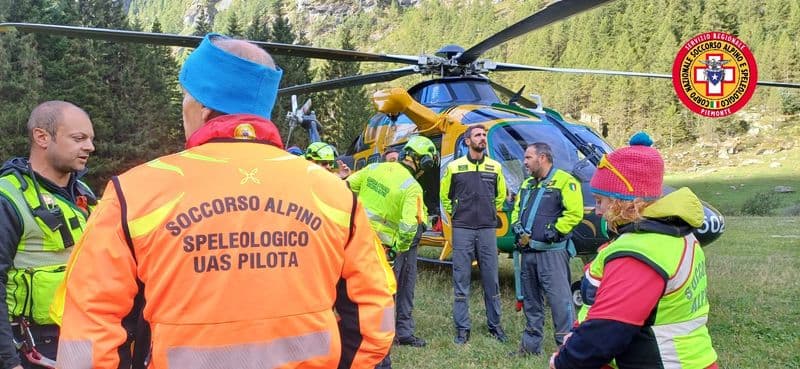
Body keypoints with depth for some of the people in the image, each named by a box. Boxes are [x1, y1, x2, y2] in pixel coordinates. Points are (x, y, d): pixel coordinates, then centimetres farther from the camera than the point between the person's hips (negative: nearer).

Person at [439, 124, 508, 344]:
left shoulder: (495, 167, 7)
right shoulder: (454, 167, 1)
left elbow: (501, 195, 22)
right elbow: (445, 195, 14)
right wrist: (454, 215, 10)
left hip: (487, 229, 2)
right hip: (462, 230, -2)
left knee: (491, 279, 7)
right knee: (461, 280, 1)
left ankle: (494, 324, 19)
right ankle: (462, 328, 9)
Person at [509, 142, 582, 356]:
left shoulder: (564, 181, -8)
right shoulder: (527, 184, 19)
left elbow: (574, 213, -16)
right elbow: (517, 209, 25)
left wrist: (555, 230, -18)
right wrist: (517, 225, 6)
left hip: (551, 251, -8)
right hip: (528, 250, 9)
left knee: (559, 298, -11)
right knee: (531, 299, 14)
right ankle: (531, 343, 24)